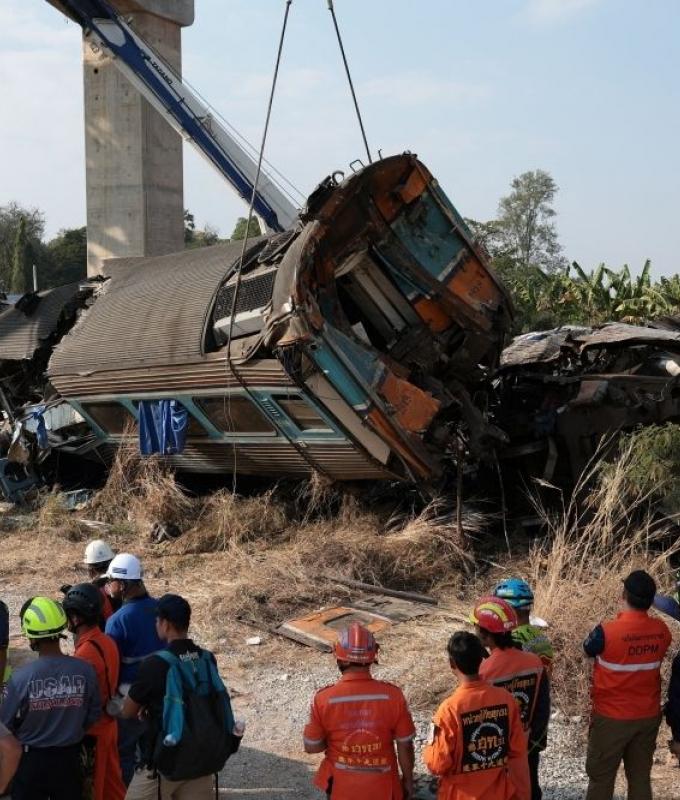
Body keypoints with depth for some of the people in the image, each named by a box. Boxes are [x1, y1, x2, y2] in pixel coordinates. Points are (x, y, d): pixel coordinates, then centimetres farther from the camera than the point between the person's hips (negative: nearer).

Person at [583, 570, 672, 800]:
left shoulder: (607, 631, -23)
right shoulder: (662, 630, -8)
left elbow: (588, 650, -2)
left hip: (611, 718, -4)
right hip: (648, 716, 4)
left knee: (601, 777, 10)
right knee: (640, 776, 15)